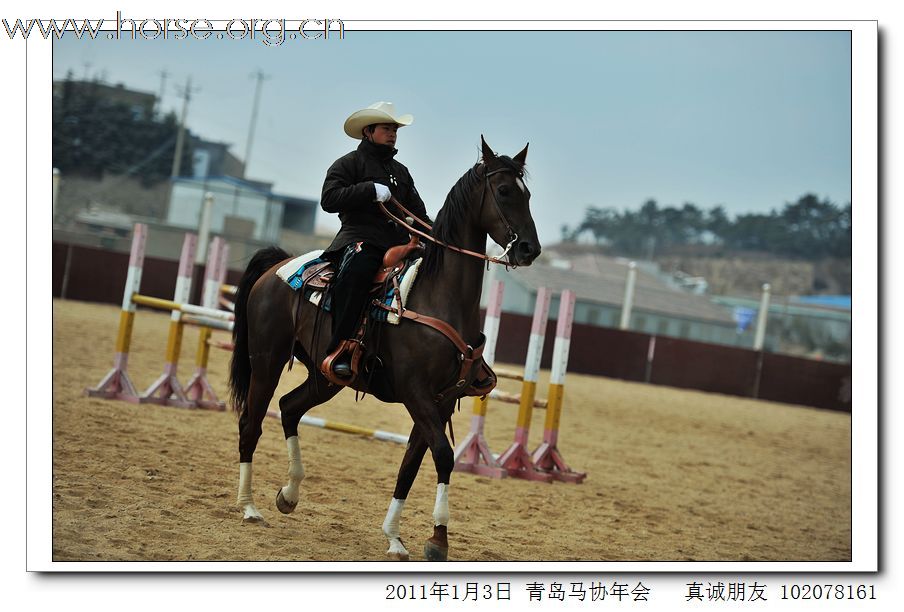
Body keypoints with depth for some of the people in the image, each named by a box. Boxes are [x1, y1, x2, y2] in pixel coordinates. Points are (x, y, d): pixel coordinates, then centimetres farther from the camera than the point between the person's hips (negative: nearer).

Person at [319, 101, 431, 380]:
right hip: (360, 239, -7)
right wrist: (371, 189, -14)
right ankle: (338, 351, -44)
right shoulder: (349, 163, 8)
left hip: (398, 243, 8)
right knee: (357, 270, -39)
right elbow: (329, 199, -7)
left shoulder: (401, 171, 29)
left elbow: (417, 212, 28)